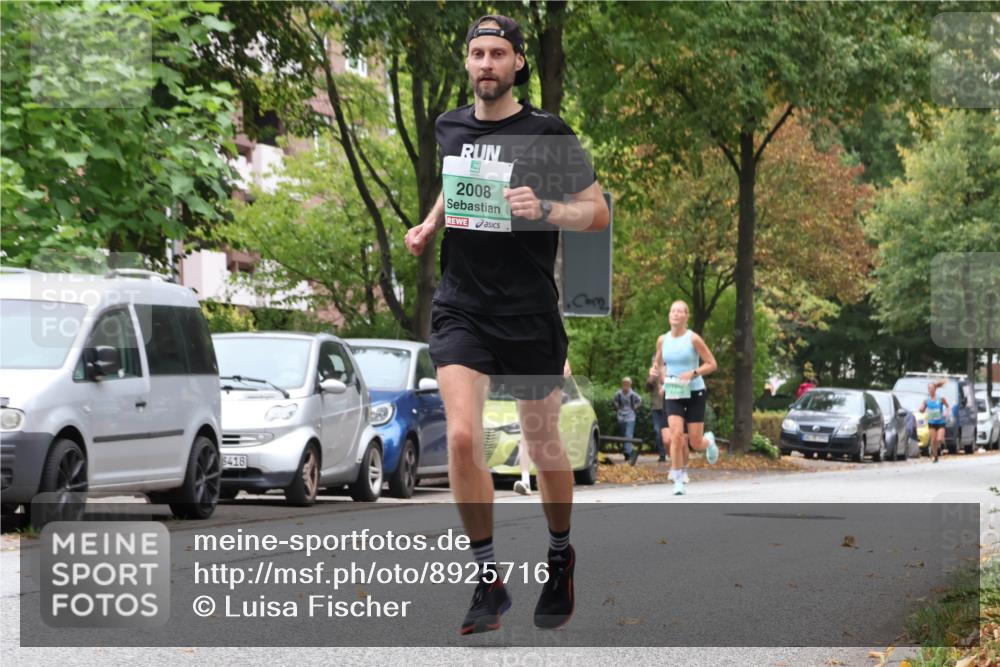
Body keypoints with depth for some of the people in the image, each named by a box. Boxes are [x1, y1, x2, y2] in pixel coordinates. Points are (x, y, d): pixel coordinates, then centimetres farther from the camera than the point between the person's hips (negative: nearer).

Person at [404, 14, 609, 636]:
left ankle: (561, 557, 37)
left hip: (530, 313, -2)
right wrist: (431, 224, 10)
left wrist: (542, 209, -22)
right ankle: (490, 583, -4)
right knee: (463, 437, -15)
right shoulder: (449, 127, 7)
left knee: (544, 445, 10)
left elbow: (598, 212, -5)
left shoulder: (549, 134, -7)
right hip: (461, 308, 2)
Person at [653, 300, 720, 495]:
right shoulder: (662, 340, 3)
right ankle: (678, 479, -9)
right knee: (676, 435, -17)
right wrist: (662, 375, 0)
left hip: (694, 393, -2)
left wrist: (693, 373, -21)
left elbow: (712, 364, -6)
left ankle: (709, 441, 37)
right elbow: (659, 364, 20)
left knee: (695, 443, -1)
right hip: (672, 394, 2)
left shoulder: (693, 339, -9)